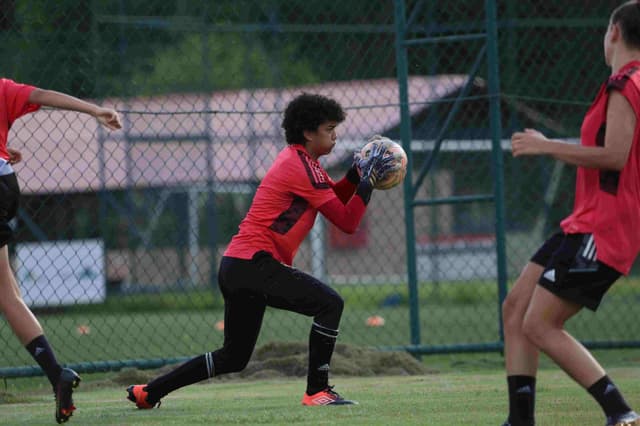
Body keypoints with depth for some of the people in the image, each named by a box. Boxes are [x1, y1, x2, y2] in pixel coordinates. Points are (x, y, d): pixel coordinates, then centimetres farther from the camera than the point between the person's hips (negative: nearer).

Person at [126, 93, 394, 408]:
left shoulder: (296, 159, 18)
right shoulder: (303, 169, -12)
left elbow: (334, 200, 25)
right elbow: (347, 221, -14)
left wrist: (356, 174, 9)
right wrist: (368, 180, -8)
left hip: (236, 265, 10)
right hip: (254, 264, -10)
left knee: (233, 358, 16)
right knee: (329, 303, -16)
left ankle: (147, 393, 20)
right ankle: (317, 391, -15)